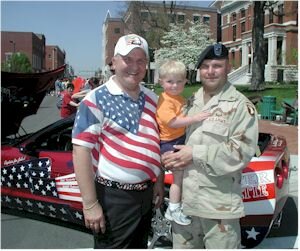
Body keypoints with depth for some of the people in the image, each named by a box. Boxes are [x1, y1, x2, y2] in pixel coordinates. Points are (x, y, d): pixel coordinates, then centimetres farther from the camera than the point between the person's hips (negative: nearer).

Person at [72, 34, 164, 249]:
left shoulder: (153, 99, 6)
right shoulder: (96, 100, -14)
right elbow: (81, 151, -18)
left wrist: (159, 182, 11)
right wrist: (90, 204, -19)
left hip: (146, 193, 7)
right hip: (114, 197, -6)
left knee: (140, 246, 24)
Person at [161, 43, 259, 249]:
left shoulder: (241, 105, -8)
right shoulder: (191, 103, 13)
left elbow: (242, 151, -17)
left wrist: (195, 154, -18)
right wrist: (171, 158, -3)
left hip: (220, 204, -5)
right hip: (184, 199, 6)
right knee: (182, 245, 19)